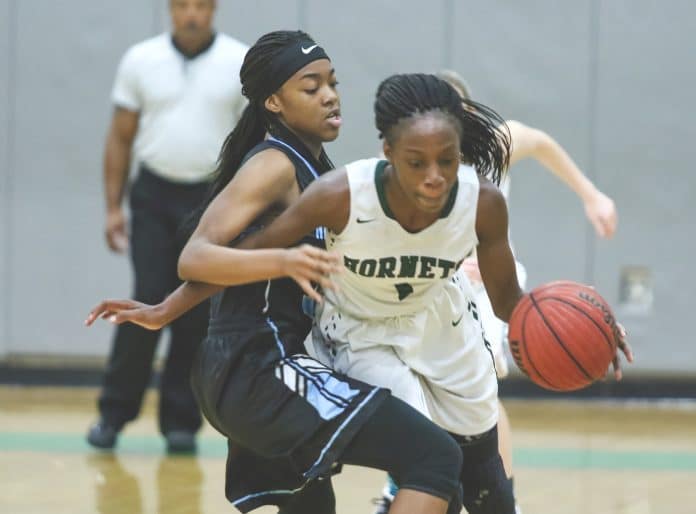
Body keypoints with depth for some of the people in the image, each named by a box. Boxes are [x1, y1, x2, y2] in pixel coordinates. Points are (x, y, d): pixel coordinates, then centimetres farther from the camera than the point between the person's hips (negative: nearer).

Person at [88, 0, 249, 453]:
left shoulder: (243, 63, 0)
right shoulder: (141, 60, 3)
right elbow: (121, 138, 7)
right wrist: (114, 206, 1)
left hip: (213, 199, 0)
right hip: (154, 197, 0)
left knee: (197, 316, 1)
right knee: (149, 301, -10)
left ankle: (181, 421, 10)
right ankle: (115, 412, 1)